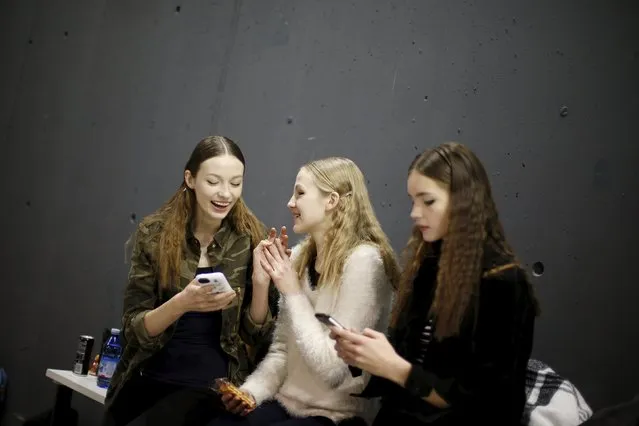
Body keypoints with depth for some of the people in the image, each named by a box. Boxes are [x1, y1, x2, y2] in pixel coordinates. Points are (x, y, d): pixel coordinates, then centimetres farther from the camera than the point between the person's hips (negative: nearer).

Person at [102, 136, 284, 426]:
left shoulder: (250, 239, -4)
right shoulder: (154, 233, -4)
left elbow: (257, 336, -1)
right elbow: (133, 330, -7)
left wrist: (261, 281, -18)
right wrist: (181, 303, -25)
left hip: (212, 385, -1)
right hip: (150, 378, 2)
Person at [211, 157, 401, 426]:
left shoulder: (363, 262, -17)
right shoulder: (300, 256, 4)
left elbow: (333, 369, -20)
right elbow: (281, 349, 10)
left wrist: (293, 292, -17)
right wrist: (251, 390, -7)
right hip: (286, 404, 6)